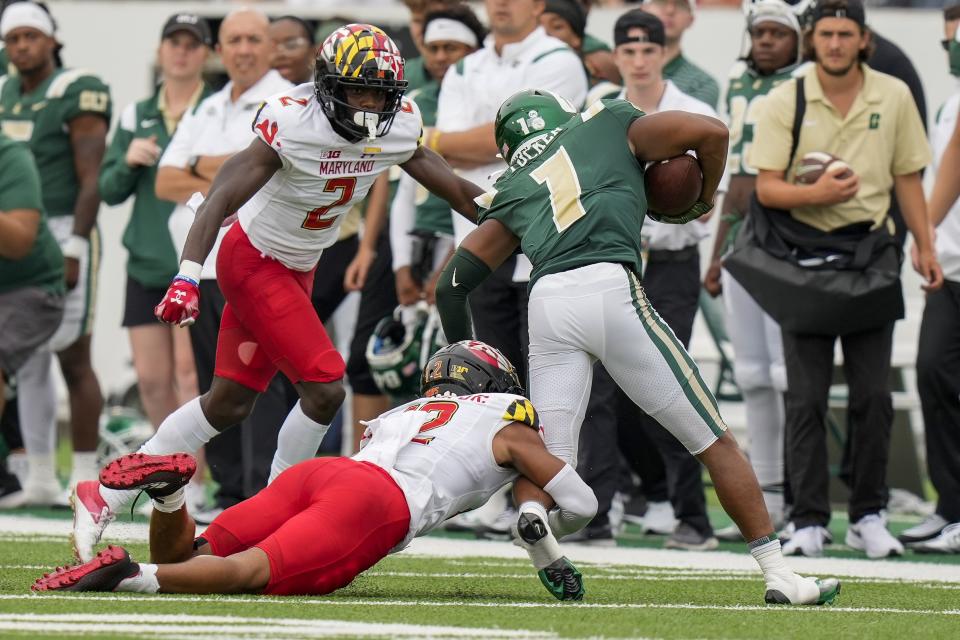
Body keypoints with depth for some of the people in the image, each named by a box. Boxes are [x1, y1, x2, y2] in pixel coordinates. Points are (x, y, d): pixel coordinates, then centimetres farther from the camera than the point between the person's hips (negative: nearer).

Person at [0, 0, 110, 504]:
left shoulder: (77, 94, -9)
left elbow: (91, 180, -12)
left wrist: (73, 250, -18)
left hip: (62, 235, -6)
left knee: (73, 362, -4)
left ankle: (84, 478, 2)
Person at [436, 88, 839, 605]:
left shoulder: (511, 193, 28)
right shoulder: (610, 126, 25)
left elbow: (452, 285, 19)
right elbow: (711, 133, 14)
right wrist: (703, 201, 31)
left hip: (547, 302, 2)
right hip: (610, 286, -2)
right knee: (713, 440, 7)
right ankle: (778, 573, 5)